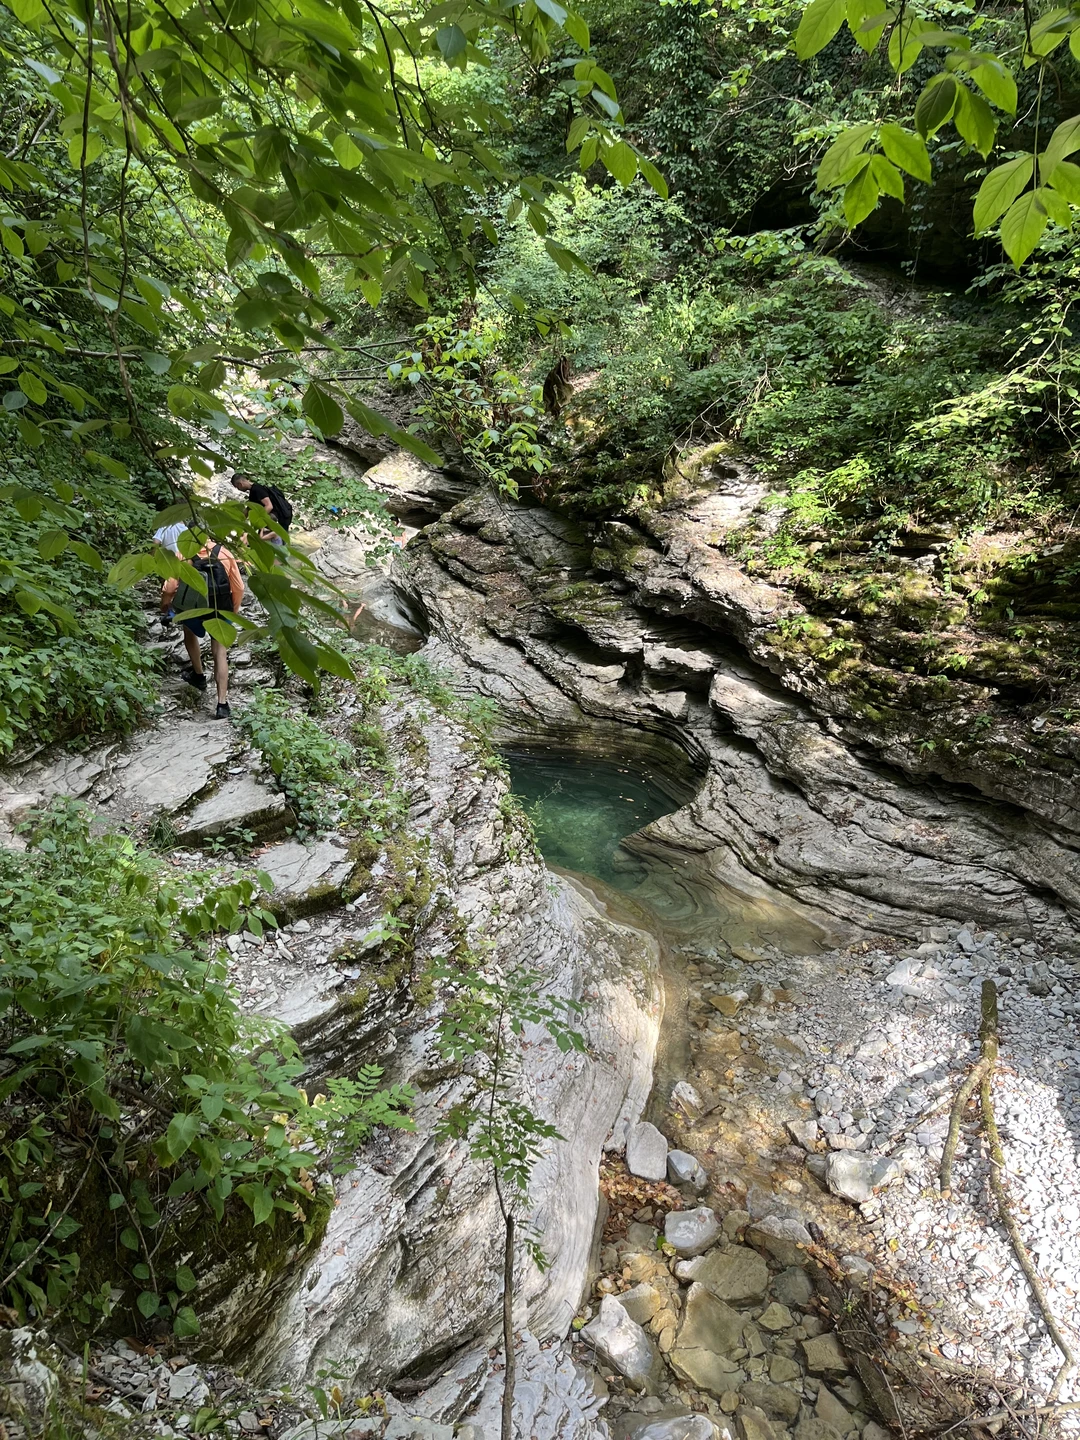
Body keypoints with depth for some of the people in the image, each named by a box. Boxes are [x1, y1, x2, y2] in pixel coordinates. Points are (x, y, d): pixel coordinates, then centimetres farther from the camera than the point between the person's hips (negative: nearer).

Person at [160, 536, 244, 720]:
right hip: (220, 611, 0)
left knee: (190, 632, 34)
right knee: (220, 653, 7)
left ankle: (198, 675, 44)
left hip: (193, 609, 0)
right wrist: (234, 611, 17)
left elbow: (170, 587, -7)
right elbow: (239, 588, 0)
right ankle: (222, 704, 0)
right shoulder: (225, 554, -1)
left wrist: (165, 605, 13)